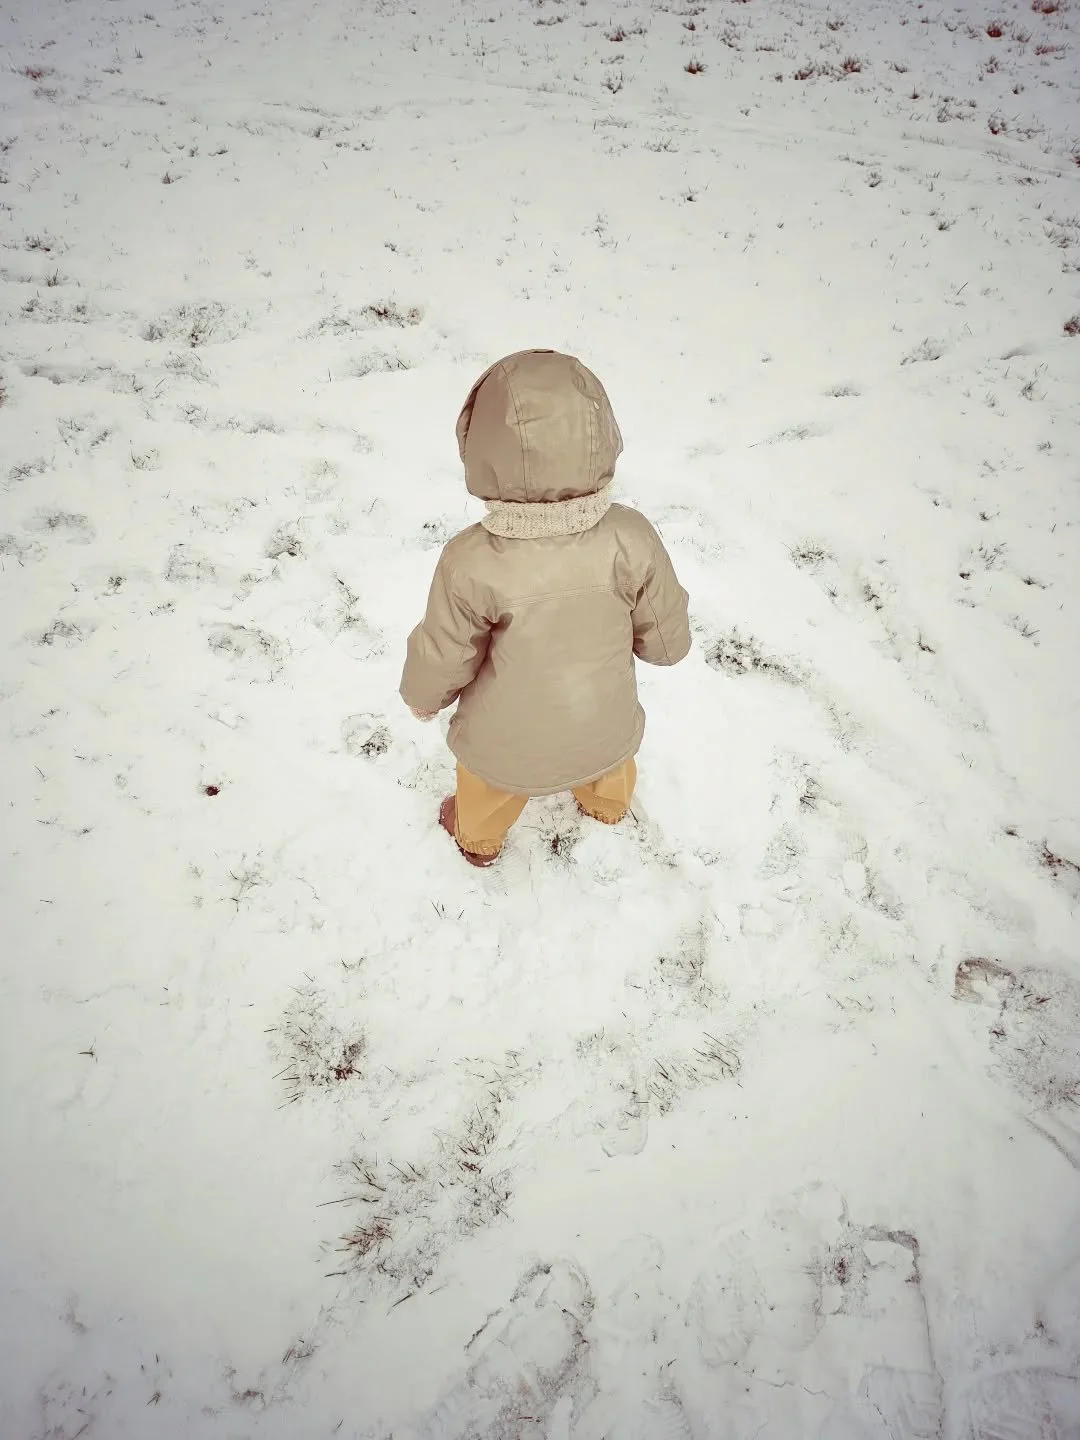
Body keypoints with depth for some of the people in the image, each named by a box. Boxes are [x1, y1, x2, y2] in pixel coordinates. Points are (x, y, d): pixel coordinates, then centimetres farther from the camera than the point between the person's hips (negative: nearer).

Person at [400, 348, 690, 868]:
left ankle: (478, 838, 64)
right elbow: (668, 641, -13)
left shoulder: (469, 565, -34)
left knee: (485, 787, 33)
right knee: (608, 763, 38)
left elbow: (442, 661, -17)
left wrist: (421, 698, 5)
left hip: (506, 750, -1)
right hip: (604, 733, 2)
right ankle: (608, 804, 69)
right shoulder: (630, 539, -28)